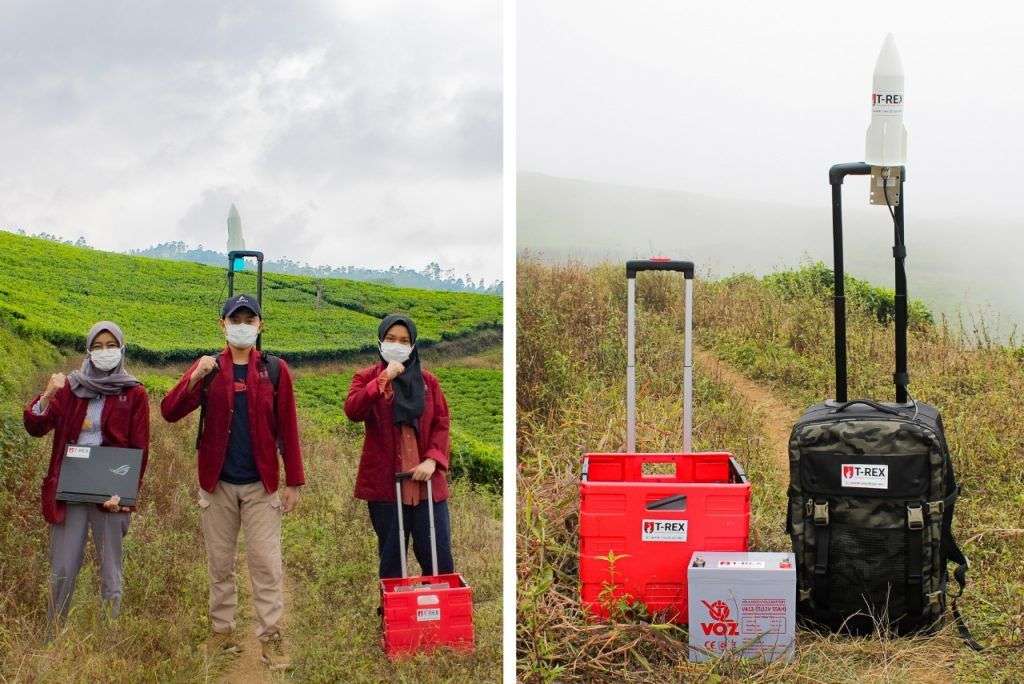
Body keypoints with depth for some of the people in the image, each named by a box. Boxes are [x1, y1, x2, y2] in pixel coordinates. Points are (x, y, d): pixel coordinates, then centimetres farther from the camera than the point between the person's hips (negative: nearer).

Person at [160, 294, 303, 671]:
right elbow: (170, 412, -6)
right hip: (217, 484, 1)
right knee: (220, 564, 9)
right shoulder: (207, 368, 4)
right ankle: (222, 631, 20)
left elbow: (287, 428, 2)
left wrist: (293, 481, -1)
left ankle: (271, 638, 2)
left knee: (267, 565, -3)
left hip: (261, 485, -1)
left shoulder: (274, 370, 2)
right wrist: (194, 379, -23)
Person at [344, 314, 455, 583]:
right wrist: (383, 379, -19)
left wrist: (432, 460, -8)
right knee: (391, 558, 6)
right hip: (385, 483, -1)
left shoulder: (427, 381, 11)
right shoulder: (366, 378, 6)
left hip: (426, 482, 1)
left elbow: (442, 423, 7)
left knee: (438, 556, 0)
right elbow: (352, 410, -14)